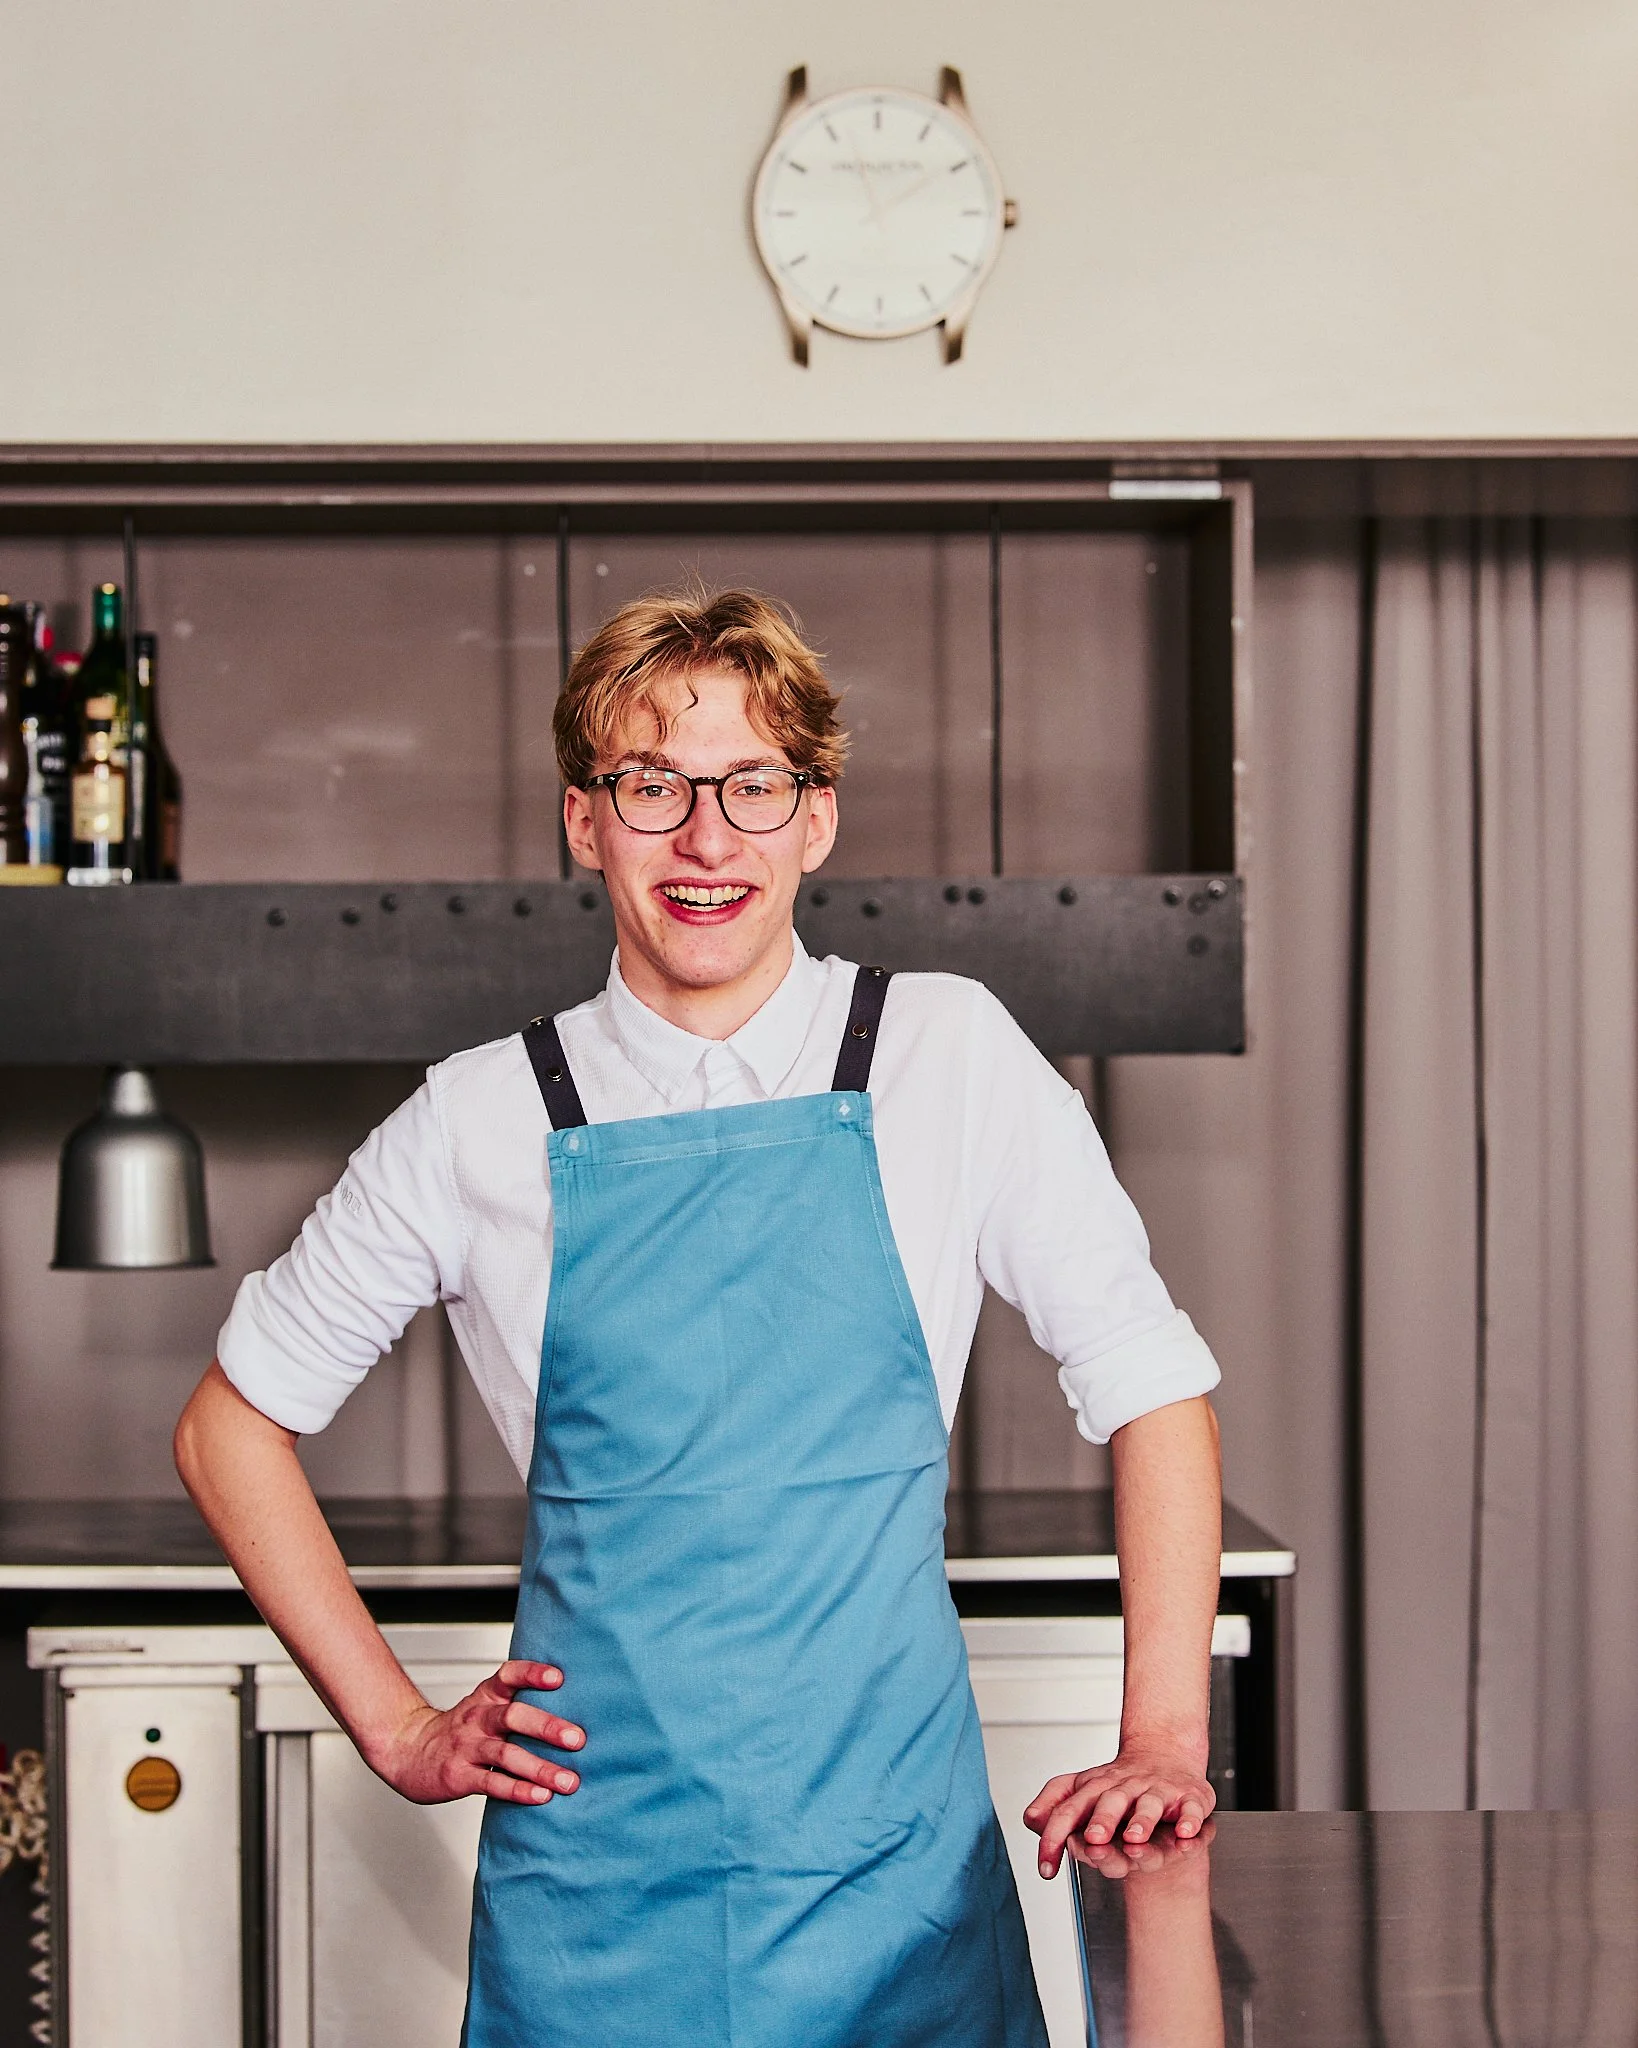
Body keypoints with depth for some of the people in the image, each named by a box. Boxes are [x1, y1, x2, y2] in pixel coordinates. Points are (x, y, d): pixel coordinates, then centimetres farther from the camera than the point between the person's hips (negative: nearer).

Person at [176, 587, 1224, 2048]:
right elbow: (232, 1428, 11)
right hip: (592, 1881, 0)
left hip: (894, 1869, 0)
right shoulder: (481, 1125, 0)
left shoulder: (946, 1061, -1)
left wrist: (1165, 1739, -5)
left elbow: (1151, 1385, 3)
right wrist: (397, 1730, 4)